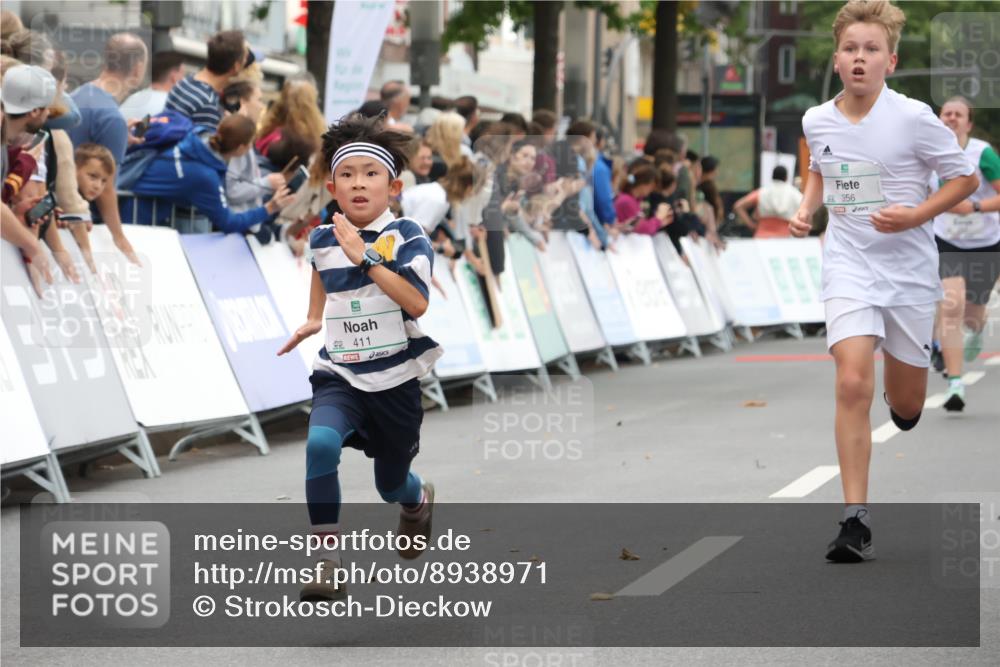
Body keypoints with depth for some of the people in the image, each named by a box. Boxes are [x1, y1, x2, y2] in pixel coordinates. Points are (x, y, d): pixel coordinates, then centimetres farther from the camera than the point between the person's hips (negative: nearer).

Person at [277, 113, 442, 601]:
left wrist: (365, 258, -27)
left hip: (395, 381, -2)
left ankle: (419, 499, 57)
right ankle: (328, 565, -25)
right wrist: (312, 320, 21)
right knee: (320, 443, -30)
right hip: (339, 376, 2)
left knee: (391, 485, 16)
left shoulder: (406, 238, -12)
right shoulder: (322, 240, 1)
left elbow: (419, 304, -27)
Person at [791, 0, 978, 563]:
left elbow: (966, 178, -3)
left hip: (909, 268, -1)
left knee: (905, 408, 9)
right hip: (849, 264, 1)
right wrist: (807, 209, 4)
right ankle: (856, 519, -15)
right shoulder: (818, 121, 0)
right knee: (853, 385, -18)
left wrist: (917, 215, -17)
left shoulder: (913, 118, -12)